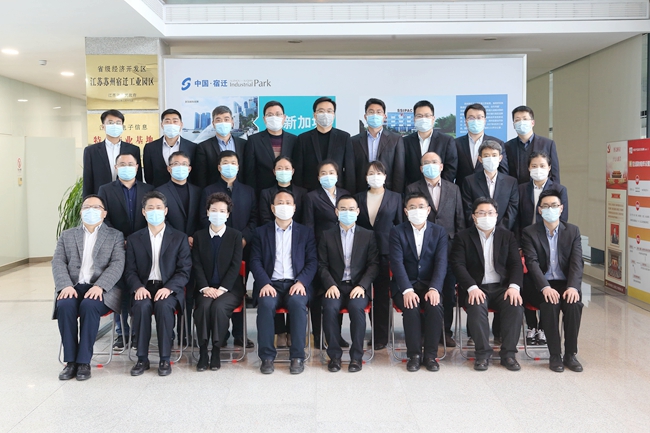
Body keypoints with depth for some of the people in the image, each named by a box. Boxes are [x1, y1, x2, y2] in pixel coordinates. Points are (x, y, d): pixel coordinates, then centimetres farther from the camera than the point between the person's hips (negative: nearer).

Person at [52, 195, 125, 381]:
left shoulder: (115, 236, 12)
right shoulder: (67, 235, 20)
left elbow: (117, 264, -2)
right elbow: (58, 263, 7)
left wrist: (100, 286, -19)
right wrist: (66, 286, -13)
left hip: (101, 289, -2)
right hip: (73, 287, 2)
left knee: (89, 305, -34)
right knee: (65, 305, -31)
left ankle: (84, 361, -24)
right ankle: (71, 361, -20)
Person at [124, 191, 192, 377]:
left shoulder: (179, 238, 7)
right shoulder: (134, 239, 12)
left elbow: (184, 271, 0)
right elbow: (130, 271, 7)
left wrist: (168, 288, -17)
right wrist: (138, 287, -15)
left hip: (169, 289, -1)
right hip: (144, 288, 1)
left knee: (163, 305, -34)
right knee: (142, 305, -32)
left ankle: (165, 359, -23)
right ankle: (142, 358, -20)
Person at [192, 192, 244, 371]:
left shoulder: (235, 236, 5)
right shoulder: (199, 236, 11)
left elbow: (235, 265, -4)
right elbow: (197, 265, 3)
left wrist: (222, 288, -15)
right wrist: (205, 287, -13)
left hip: (230, 288, -1)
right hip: (206, 288, 2)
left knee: (219, 306, -31)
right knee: (204, 306, -30)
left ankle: (217, 350, -16)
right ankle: (202, 352, -19)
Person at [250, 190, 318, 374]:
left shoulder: (306, 232, 15)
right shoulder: (261, 232, 15)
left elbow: (312, 262, 7)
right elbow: (255, 261, 5)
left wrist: (301, 282, -12)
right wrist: (264, 283, -13)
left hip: (296, 284, 0)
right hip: (270, 284, 0)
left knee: (298, 303, -33)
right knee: (265, 304, -32)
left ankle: (297, 357, -23)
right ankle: (267, 356, -20)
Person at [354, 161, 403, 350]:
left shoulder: (395, 197, 6)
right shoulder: (359, 197, 10)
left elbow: (399, 224, 5)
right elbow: (355, 224, 10)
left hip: (385, 251, -2)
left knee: (382, 295, 2)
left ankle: (381, 336, 10)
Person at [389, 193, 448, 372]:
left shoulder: (439, 232, 5)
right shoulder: (397, 232, 1)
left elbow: (441, 263, -6)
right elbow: (397, 262, -11)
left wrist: (434, 289, -23)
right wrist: (407, 290, -25)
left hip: (429, 284, 1)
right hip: (405, 285, -1)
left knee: (435, 306, -29)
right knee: (411, 308, -31)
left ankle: (430, 355, -13)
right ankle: (414, 355, -13)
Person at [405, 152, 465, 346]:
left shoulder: (453, 189, 12)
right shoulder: (412, 189, 5)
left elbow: (460, 219, 11)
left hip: (448, 247, 2)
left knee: (449, 292, 5)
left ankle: (446, 331, 15)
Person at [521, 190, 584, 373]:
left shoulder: (573, 231, 7)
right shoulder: (530, 232, 1)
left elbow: (577, 262, -3)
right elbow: (532, 262, -11)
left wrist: (573, 287, -22)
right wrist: (545, 287, -27)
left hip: (566, 284, 2)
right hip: (542, 285, -2)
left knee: (574, 304, -29)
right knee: (550, 305, -32)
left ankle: (570, 354, -13)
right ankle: (555, 355, -17)